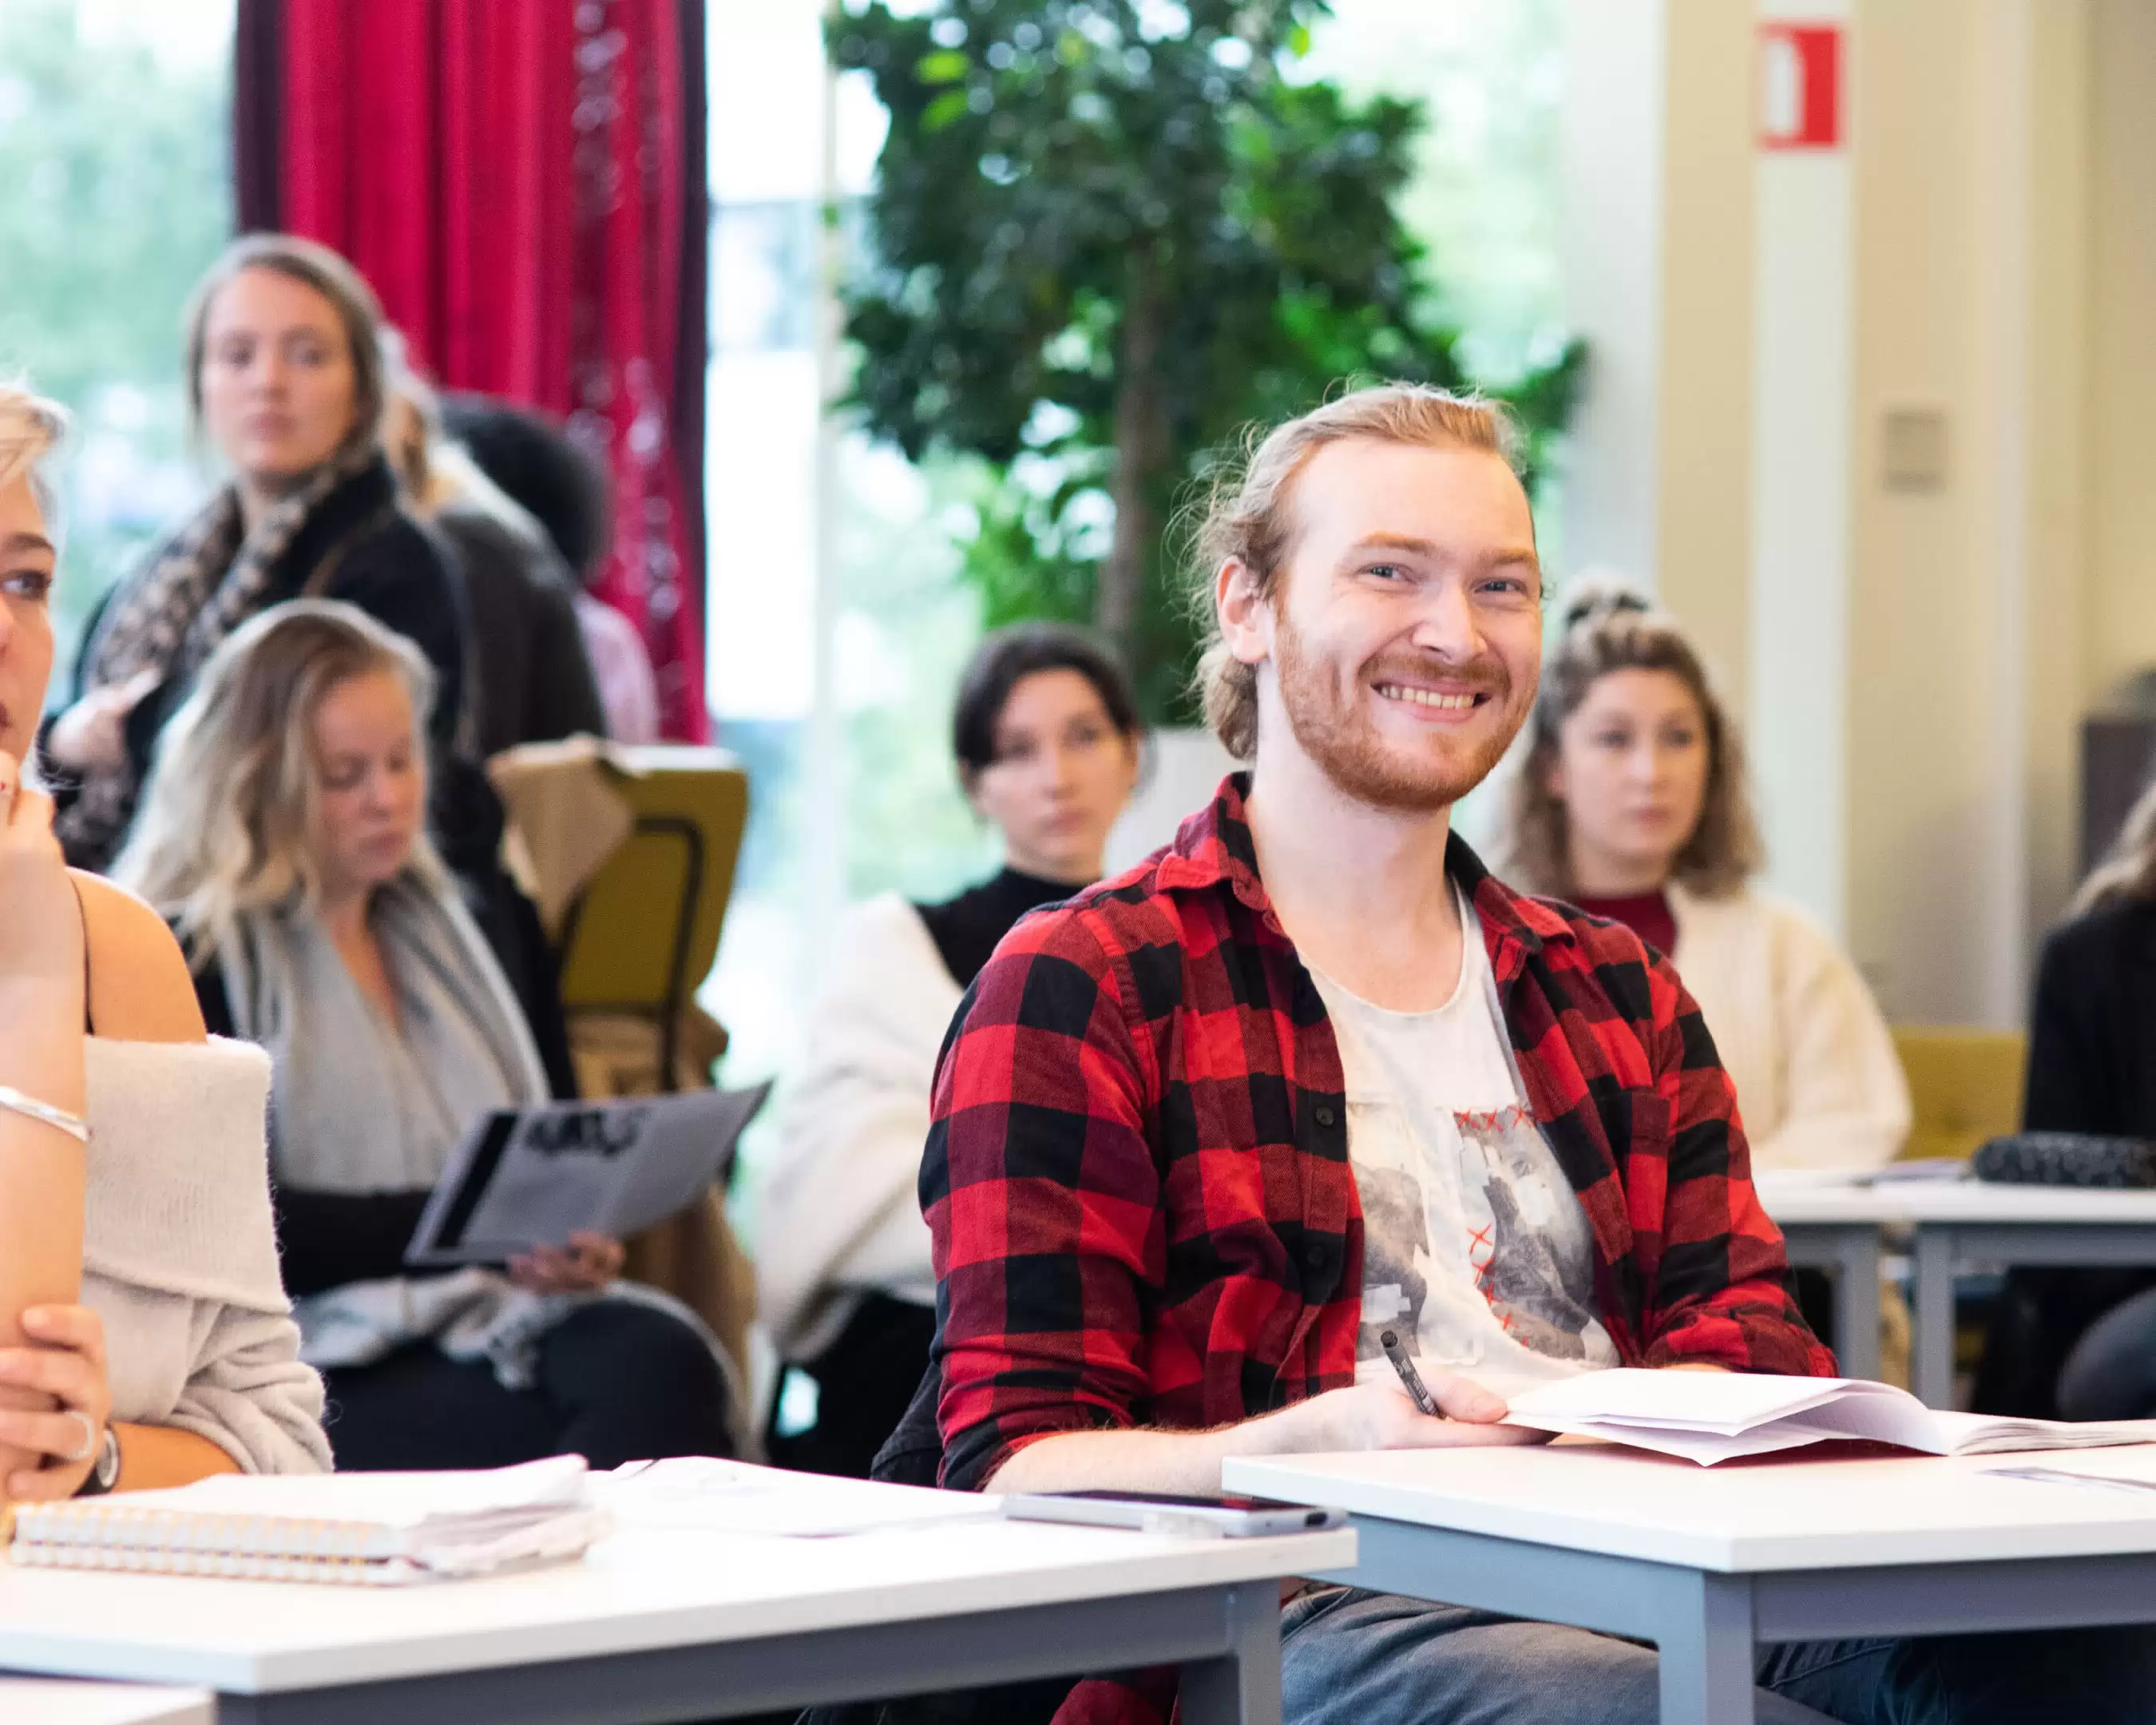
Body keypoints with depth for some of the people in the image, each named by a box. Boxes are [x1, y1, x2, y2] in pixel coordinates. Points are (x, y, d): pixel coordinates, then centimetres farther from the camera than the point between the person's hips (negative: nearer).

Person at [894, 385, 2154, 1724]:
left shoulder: (1619, 995, 26)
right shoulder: (1079, 986, 7)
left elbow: (1744, 1339, 13)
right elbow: (1023, 1463, -2)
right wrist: (1320, 1442, -23)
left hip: (1646, 1585, 5)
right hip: (1304, 1609, -5)